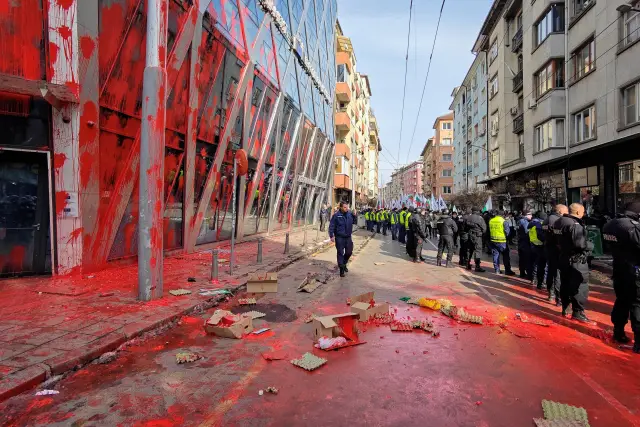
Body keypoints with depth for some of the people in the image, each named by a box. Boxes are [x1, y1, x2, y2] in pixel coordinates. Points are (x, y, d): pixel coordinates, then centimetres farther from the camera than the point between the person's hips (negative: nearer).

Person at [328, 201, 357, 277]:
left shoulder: (350, 214, 1)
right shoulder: (336, 215, -11)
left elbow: (353, 221, 13)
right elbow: (331, 226, -9)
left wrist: (354, 216, -6)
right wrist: (331, 235, -14)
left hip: (348, 237, 5)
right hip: (339, 238, -5)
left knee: (349, 252, 13)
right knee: (340, 253, 1)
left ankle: (344, 264, 38)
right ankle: (341, 268, 10)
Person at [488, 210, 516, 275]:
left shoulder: (490, 221, 0)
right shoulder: (503, 221, -11)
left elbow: (488, 231, 8)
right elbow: (507, 231, -7)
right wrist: (506, 237, 10)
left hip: (493, 241, 4)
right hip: (502, 241, -4)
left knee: (495, 255, 11)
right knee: (505, 256, 5)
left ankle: (497, 270, 13)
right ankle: (507, 271, 7)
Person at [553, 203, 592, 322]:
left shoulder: (559, 222, 8)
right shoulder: (574, 224, -21)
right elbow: (580, 243, -27)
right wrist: (591, 245, -10)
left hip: (564, 258, 9)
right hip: (576, 260, -9)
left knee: (565, 284, 16)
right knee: (580, 286, -1)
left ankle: (565, 308, 27)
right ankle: (578, 312, 4)